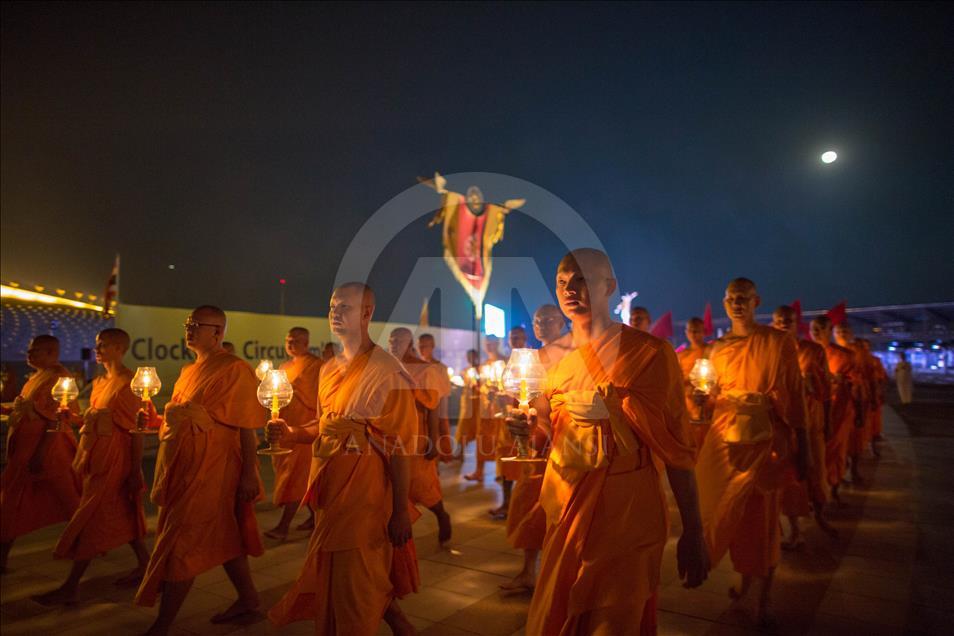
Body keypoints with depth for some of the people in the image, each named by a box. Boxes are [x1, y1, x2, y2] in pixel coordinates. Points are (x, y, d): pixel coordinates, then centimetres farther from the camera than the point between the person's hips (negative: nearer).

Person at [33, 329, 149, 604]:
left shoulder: (128, 382, -13)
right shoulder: (100, 382, 12)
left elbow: (136, 428, -15)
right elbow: (93, 420, 16)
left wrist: (135, 470, -16)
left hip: (114, 457, -9)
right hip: (97, 455, 9)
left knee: (91, 519, -3)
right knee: (120, 515, 14)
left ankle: (71, 587, 6)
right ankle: (144, 564, 26)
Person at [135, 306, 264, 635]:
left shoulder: (235, 369, -13)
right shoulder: (189, 370, 14)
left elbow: (247, 428, -17)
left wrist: (248, 475, -19)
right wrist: (155, 420, 8)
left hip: (212, 467, -8)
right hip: (185, 465, 8)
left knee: (182, 542, -2)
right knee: (223, 536, 16)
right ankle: (248, 597, 31)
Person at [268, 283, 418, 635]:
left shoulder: (386, 371, -14)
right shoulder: (329, 369, 10)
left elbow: (398, 446, -16)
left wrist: (400, 510, -16)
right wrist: (291, 432, 1)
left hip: (364, 489, -8)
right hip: (329, 487, 8)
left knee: (356, 579, 2)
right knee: (329, 576, 19)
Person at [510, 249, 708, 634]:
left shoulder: (648, 353, -11)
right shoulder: (557, 358, 6)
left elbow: (675, 445, -9)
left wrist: (692, 532, -9)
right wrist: (530, 428, -8)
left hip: (624, 518, -5)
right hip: (566, 513, 5)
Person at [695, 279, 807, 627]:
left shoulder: (779, 342, -3)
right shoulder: (719, 348, 8)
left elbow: (794, 395, -4)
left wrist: (801, 447, -6)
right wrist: (703, 397, -7)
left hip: (765, 440, -3)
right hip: (725, 437, 4)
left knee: (762, 516, 4)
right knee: (731, 513, 10)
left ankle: (765, 595, 22)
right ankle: (745, 575, 34)